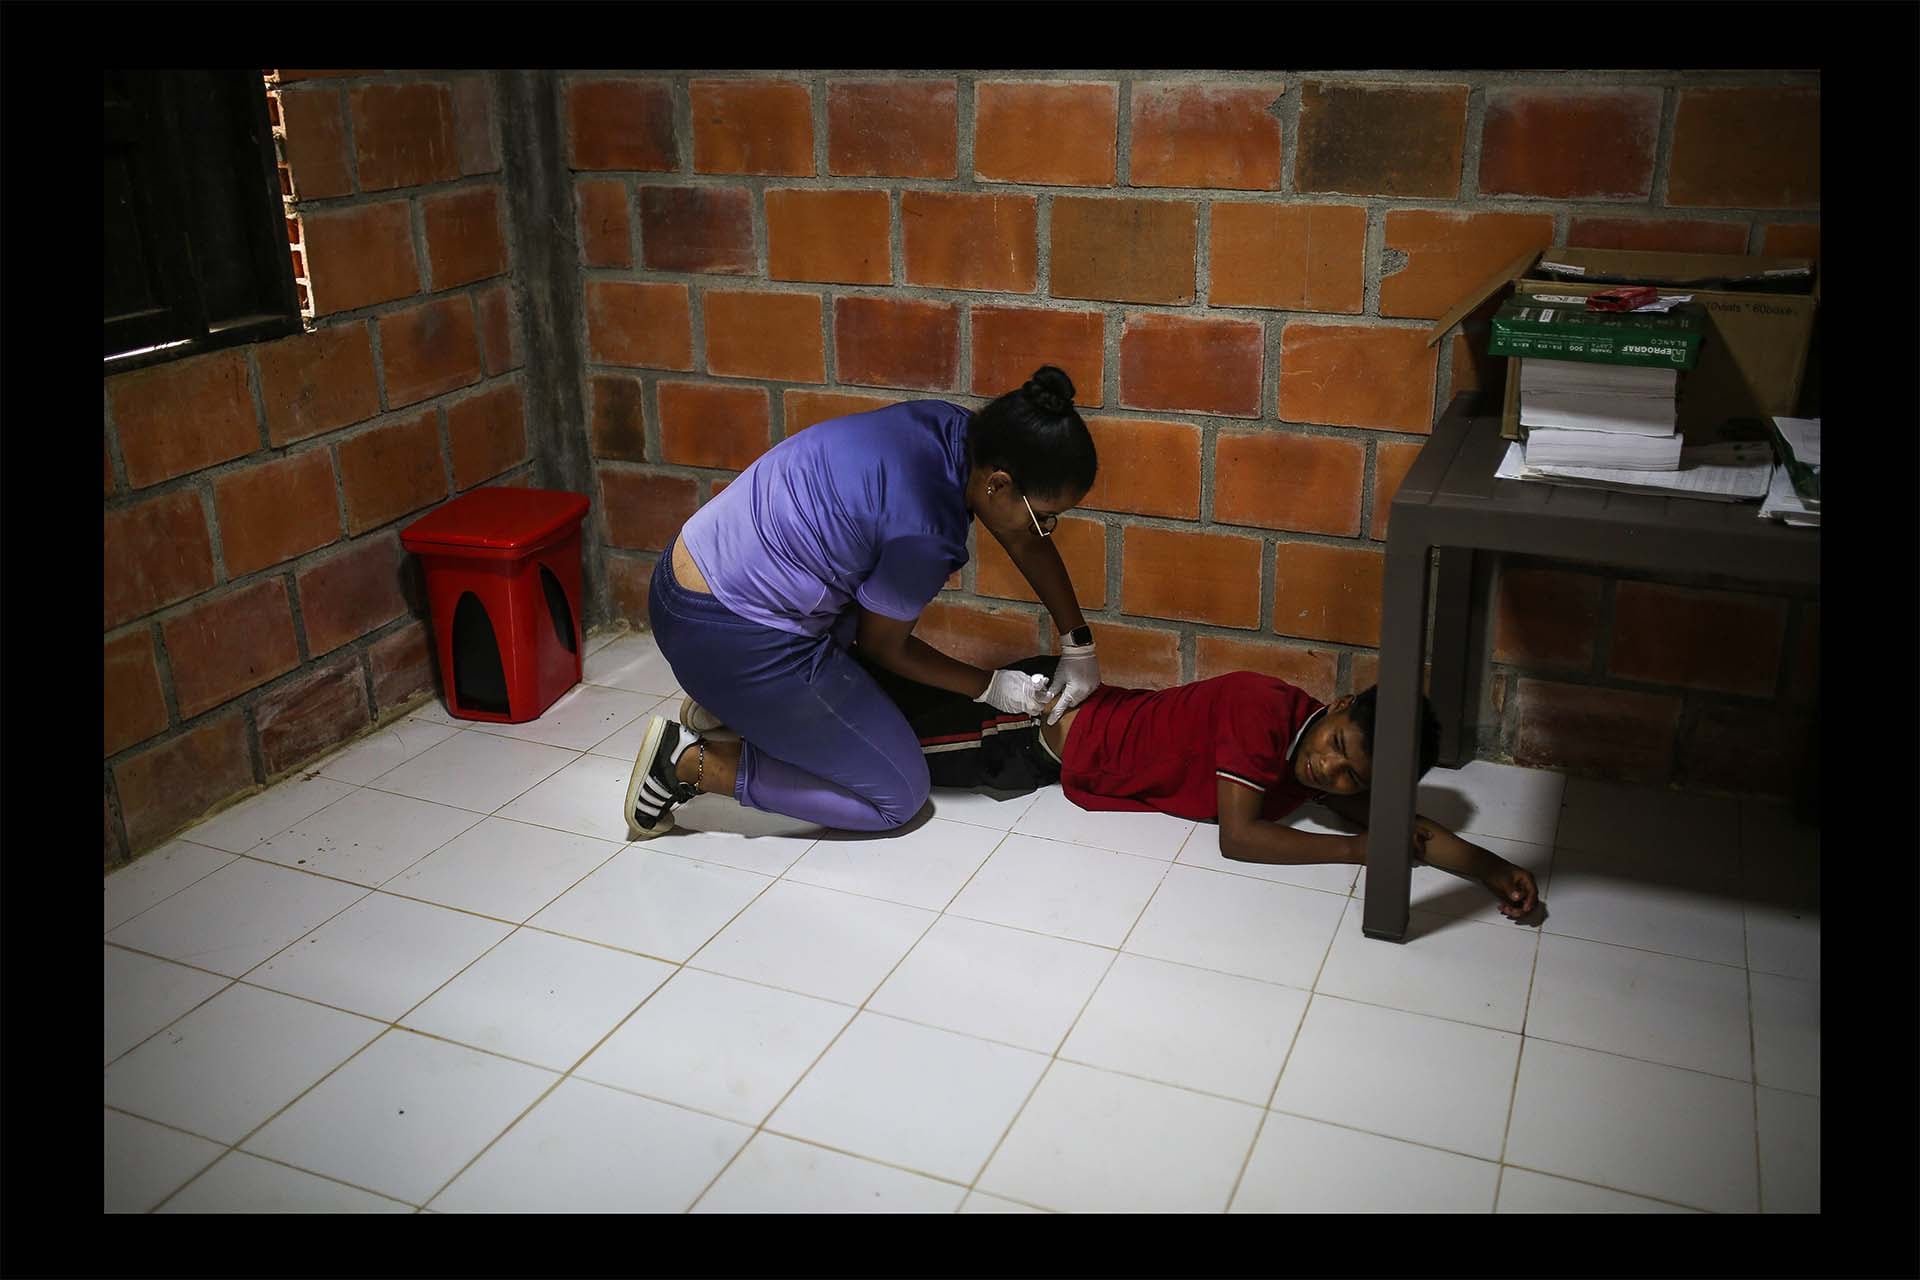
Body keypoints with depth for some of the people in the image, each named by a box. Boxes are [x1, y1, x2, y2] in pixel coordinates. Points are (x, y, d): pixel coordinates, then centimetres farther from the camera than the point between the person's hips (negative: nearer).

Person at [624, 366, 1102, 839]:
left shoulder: (953, 427, -3)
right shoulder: (925, 534, -26)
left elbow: (1026, 541, 12)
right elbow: (882, 646, -6)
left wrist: (1079, 644, 16)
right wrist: (990, 687, 5)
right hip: (729, 637, -9)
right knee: (900, 795, 3)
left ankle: (730, 703, 20)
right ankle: (692, 762, 1)